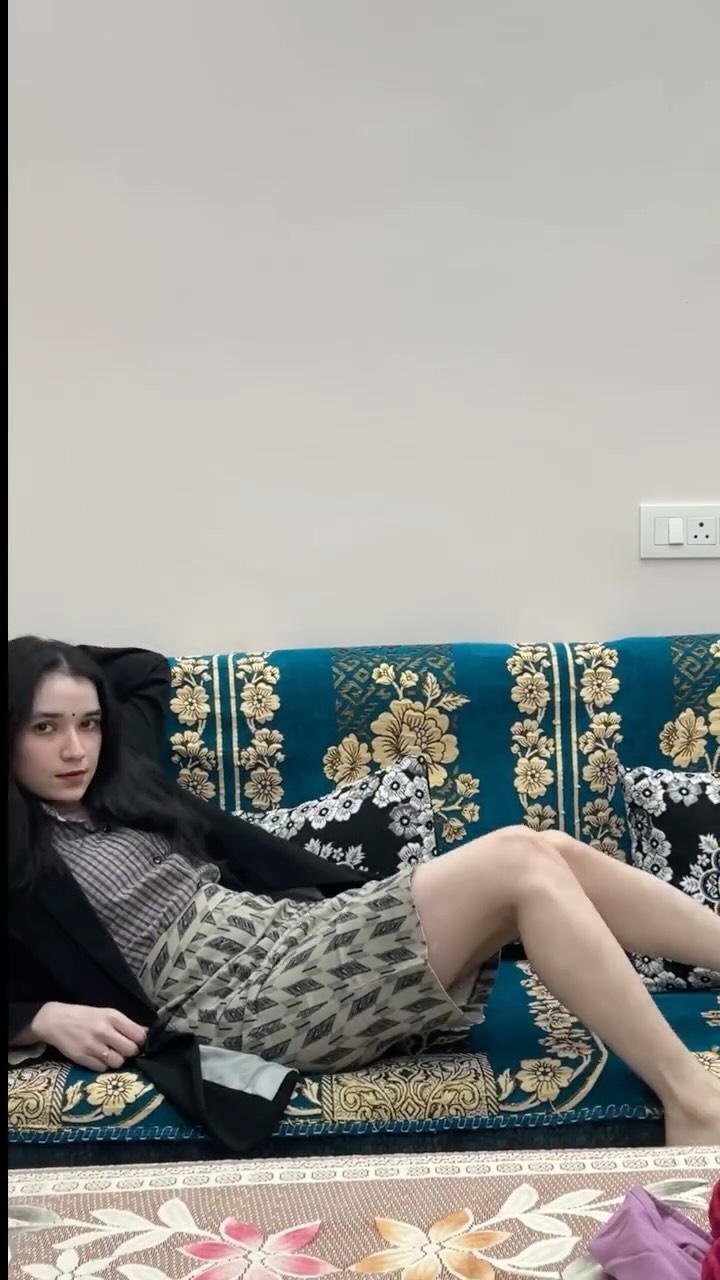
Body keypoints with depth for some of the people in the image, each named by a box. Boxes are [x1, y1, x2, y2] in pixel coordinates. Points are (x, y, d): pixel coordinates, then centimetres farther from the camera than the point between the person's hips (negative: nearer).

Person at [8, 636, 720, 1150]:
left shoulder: (118, 787, 20)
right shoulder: (21, 855, 3)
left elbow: (144, 669, 35)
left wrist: (50, 665, 25)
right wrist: (51, 1016, -18)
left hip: (296, 926, 8)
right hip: (245, 999, -8)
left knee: (552, 853, -10)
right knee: (516, 862, -22)